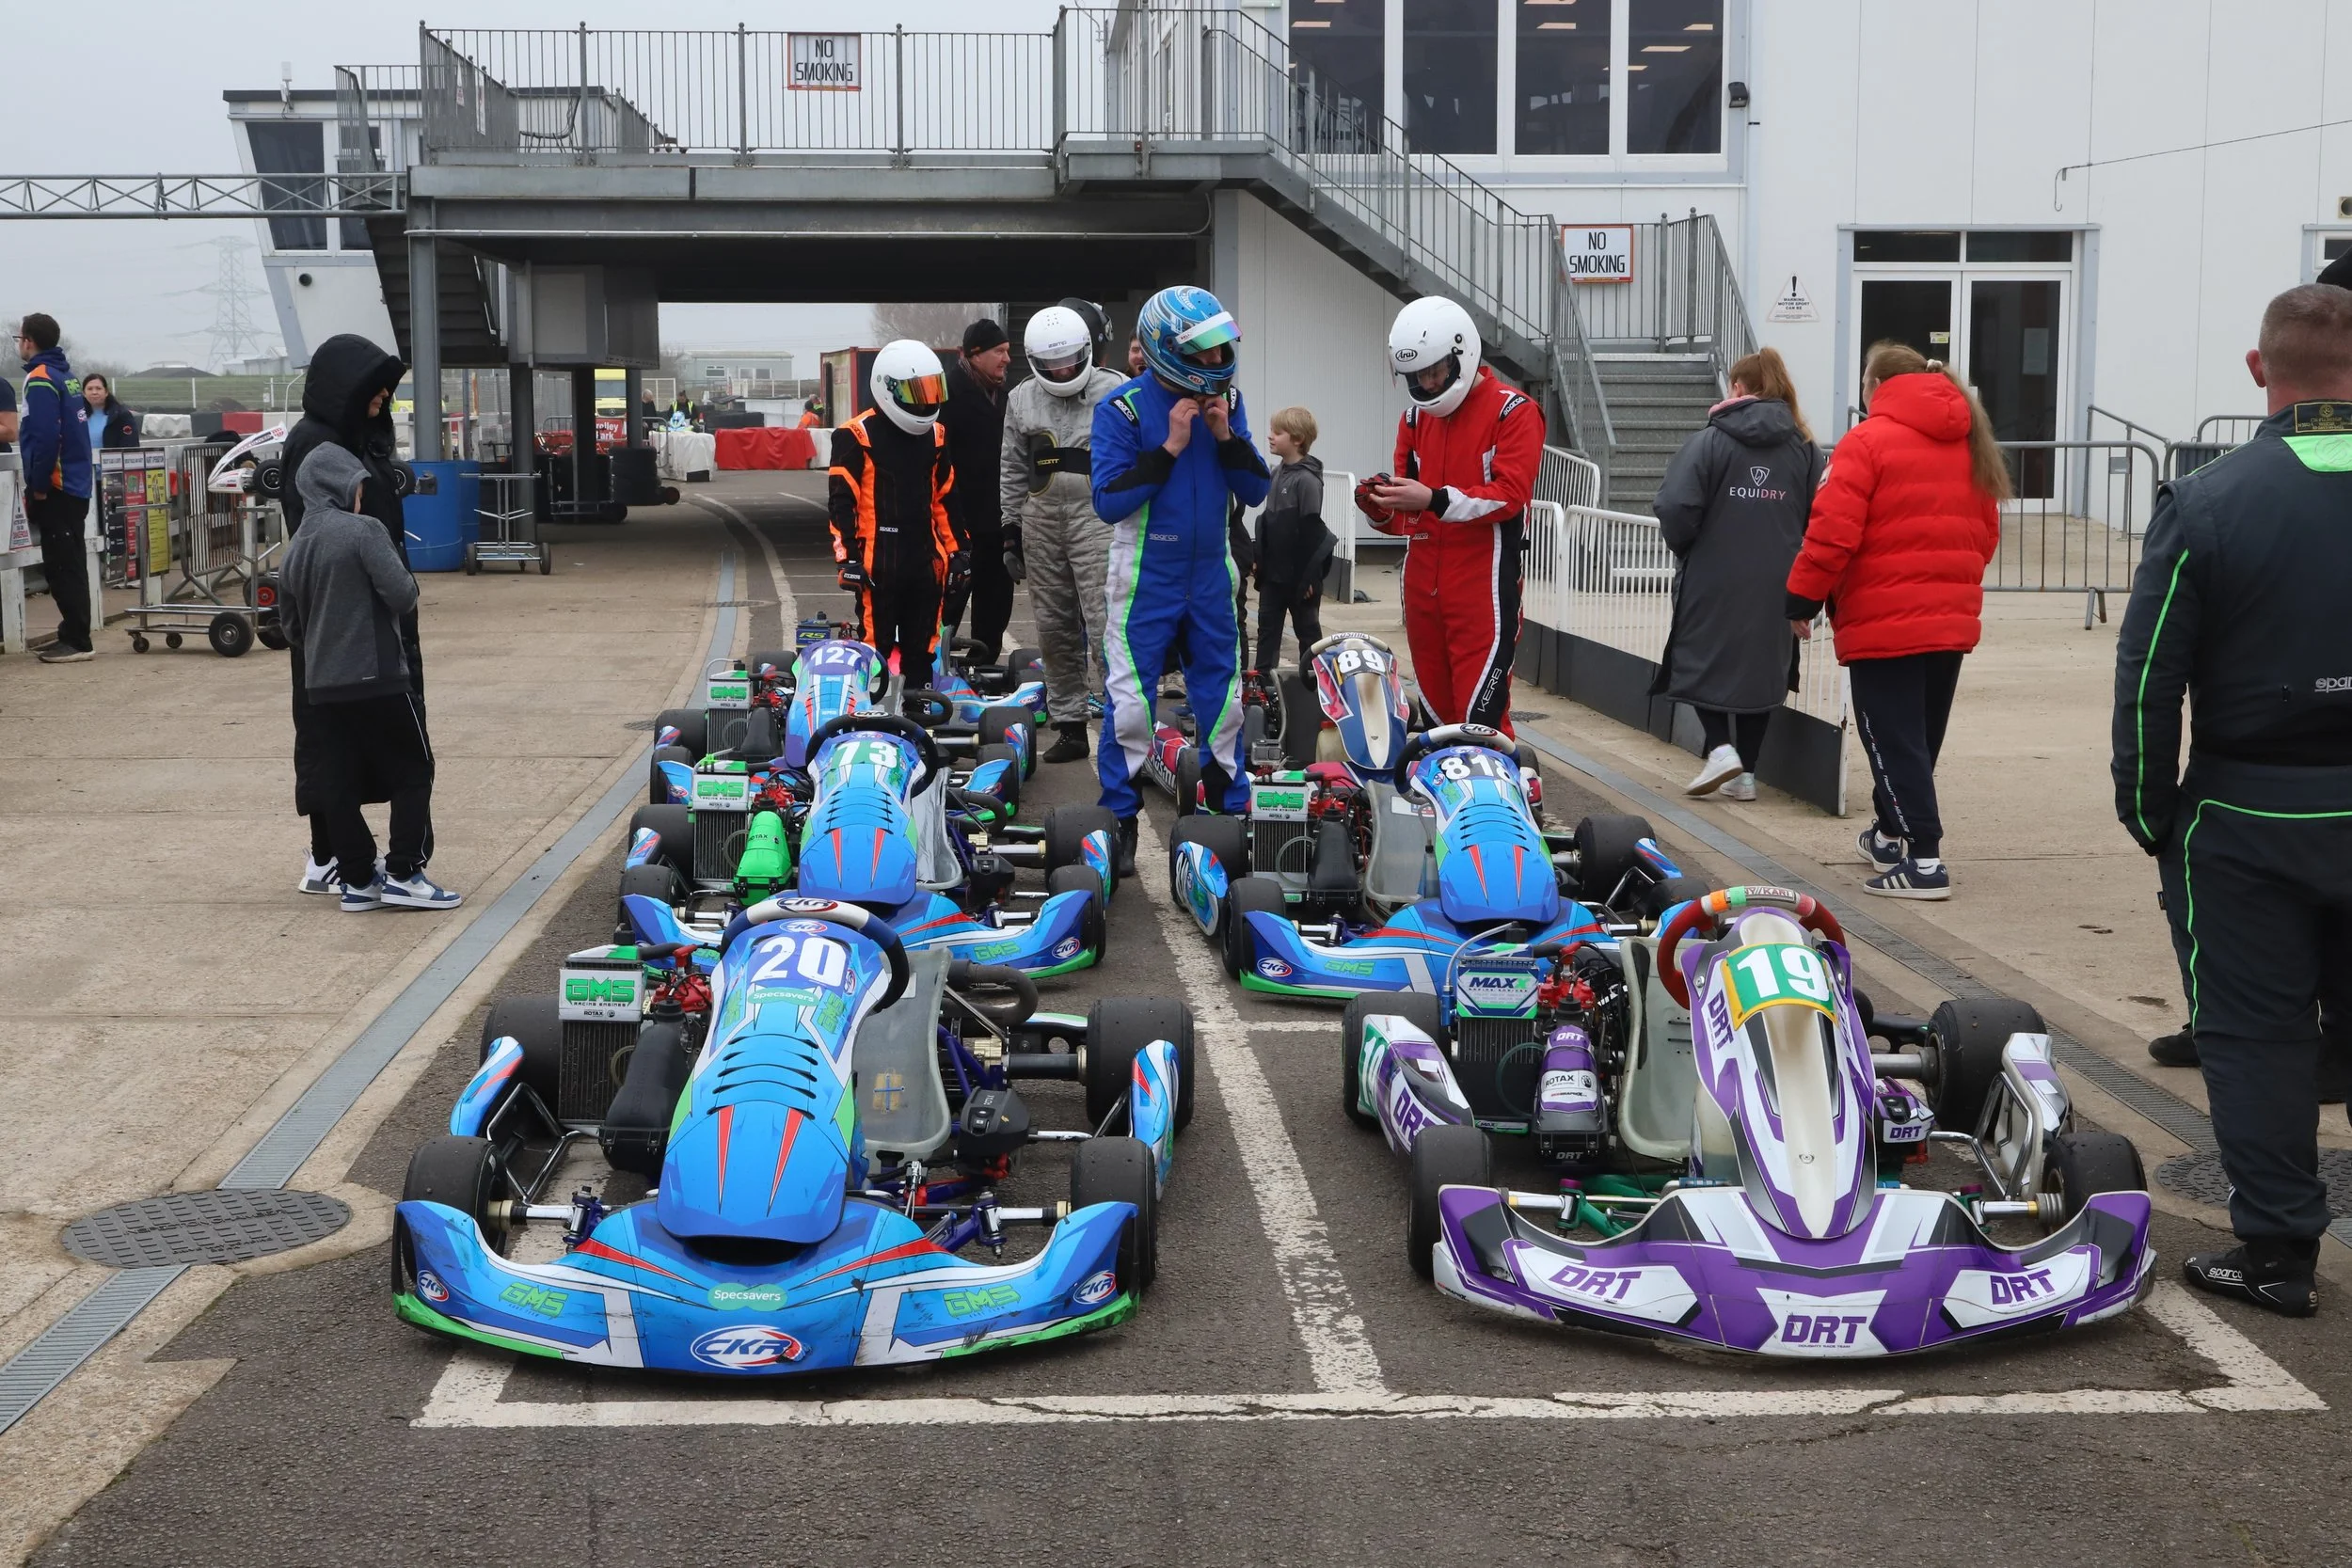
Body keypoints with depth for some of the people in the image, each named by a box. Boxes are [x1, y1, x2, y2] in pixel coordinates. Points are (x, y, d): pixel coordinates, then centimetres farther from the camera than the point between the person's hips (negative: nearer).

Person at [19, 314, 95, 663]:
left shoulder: (40, 380, -13)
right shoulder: (66, 376, 14)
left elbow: (44, 438, -21)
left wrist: (38, 487, -13)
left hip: (55, 490, -9)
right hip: (75, 487, 9)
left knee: (62, 567, -7)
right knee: (68, 565, 14)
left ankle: (78, 642, -6)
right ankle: (73, 634, 20)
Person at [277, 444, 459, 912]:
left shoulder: (295, 549, 12)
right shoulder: (362, 530, -10)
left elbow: (290, 626, 19)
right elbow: (402, 594, -16)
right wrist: (405, 597, 6)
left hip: (321, 686, 7)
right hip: (378, 680, -7)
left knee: (339, 786, 8)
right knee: (413, 772, 4)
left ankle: (358, 880, 12)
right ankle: (404, 873, 0)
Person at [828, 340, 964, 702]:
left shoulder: (935, 435, 12)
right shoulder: (857, 436, -7)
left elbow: (946, 499, 19)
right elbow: (841, 501, -8)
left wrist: (959, 550, 15)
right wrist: (847, 557, -13)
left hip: (925, 561, 6)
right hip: (877, 563, -5)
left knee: (921, 650, 10)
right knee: (876, 651, -3)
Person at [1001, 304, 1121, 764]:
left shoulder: (1116, 394, -2)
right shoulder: (1021, 399, 11)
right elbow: (1013, 470, 16)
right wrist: (1010, 531, 13)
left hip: (1099, 516, -5)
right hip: (1042, 520, 5)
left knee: (1105, 626, -13)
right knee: (1054, 629, 9)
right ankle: (1068, 726, 17)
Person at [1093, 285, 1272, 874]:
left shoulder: (1225, 400, 2)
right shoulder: (1122, 407, -12)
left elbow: (1254, 492, 2)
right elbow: (1109, 502, -17)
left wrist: (1226, 437, -13)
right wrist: (1169, 446, -21)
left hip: (1210, 576, 5)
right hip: (1145, 579, -4)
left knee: (1223, 701, 11)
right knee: (1129, 703, -4)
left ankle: (1230, 812, 23)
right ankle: (1118, 824, 7)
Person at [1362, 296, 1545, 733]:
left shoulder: (1513, 412, -4)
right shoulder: (1415, 417, 16)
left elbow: (1510, 494, -16)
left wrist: (1435, 499, -26)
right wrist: (1383, 508, -6)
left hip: (1483, 586, -7)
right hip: (1423, 581, 7)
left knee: (1480, 719, -11)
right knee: (1435, 709, 10)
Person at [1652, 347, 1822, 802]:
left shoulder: (1711, 441, -8)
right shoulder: (1805, 449, 4)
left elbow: (1675, 506, -15)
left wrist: (1683, 547, 4)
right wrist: (1786, 552, 13)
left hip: (1713, 579, -4)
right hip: (1777, 588, 4)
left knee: (1701, 662, 12)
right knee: (1762, 668, 13)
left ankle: (1720, 747, -5)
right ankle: (1746, 772, 15)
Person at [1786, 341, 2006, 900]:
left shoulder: (1868, 441, -10)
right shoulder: (1970, 443, 12)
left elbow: (1833, 530, -17)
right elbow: (1986, 533, 15)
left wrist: (1802, 598, -8)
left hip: (1883, 621, -7)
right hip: (1952, 620, 7)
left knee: (1893, 740, -3)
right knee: (1920, 736, 19)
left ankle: (1924, 859, -10)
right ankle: (1890, 833, 34)